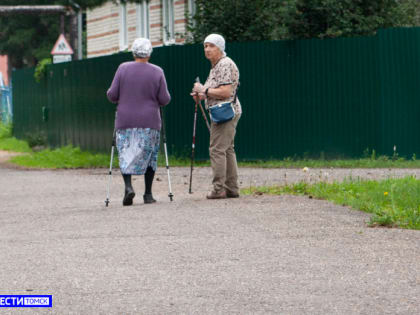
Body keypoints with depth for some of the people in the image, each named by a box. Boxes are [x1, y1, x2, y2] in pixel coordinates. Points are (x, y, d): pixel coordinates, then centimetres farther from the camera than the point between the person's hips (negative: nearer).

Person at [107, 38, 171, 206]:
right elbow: (164, 100, -2)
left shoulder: (123, 69, -3)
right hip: (149, 122, 0)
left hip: (125, 121, 0)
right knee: (149, 155, 9)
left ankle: (128, 186, -17)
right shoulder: (157, 72, -3)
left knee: (125, 154, 5)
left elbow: (112, 95, -4)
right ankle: (148, 194, 9)